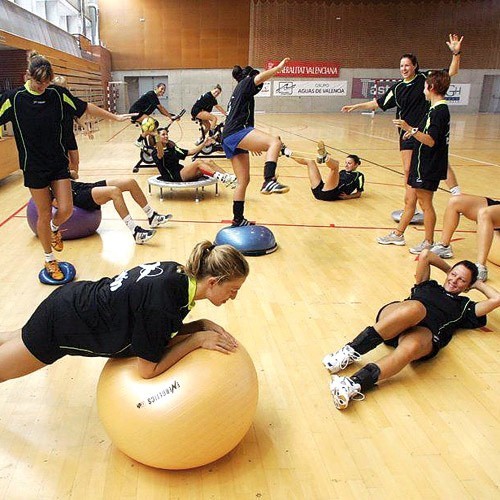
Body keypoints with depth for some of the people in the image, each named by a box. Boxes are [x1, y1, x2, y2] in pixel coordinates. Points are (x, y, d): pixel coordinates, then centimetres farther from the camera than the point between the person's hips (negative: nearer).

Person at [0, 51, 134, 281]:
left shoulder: (57, 93, -3)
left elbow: (86, 107, 6)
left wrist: (115, 117, 11)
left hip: (58, 162, 2)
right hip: (34, 166, -2)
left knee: (66, 210, -3)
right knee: (44, 214, 4)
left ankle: (54, 228, 36)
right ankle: (49, 260, 24)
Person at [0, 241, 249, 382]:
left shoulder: (178, 274, -12)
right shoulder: (160, 301, -36)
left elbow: (161, 331, 3)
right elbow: (148, 368, -25)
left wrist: (203, 324, -12)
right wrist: (198, 339, -24)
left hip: (79, 299, 8)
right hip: (60, 324, -8)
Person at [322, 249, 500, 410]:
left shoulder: (464, 306, 33)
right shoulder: (429, 285, 37)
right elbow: (425, 254, 32)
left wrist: (478, 284, 39)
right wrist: (448, 269, 43)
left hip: (424, 332, -1)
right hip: (391, 318, 1)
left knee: (411, 346, -41)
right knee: (416, 308, -39)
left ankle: (355, 384, -57)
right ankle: (351, 351, -42)